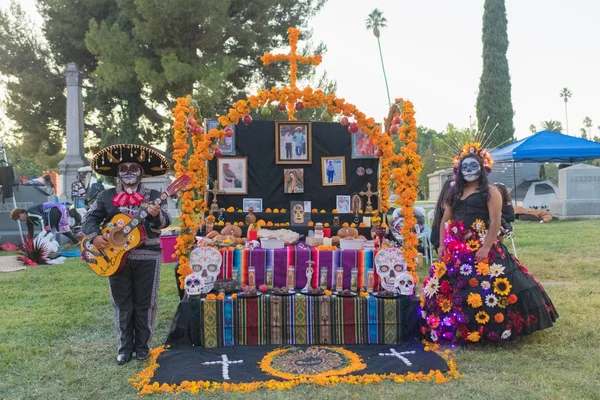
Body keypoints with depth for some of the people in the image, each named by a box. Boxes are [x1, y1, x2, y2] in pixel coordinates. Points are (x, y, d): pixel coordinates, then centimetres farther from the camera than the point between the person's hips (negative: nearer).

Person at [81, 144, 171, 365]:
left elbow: (165, 222, -7)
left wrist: (156, 215, -29)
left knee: (144, 303, 6)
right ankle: (124, 347, 21)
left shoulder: (154, 196, 3)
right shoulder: (106, 196, 8)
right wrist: (94, 236, -12)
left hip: (147, 257, -1)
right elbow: (90, 218, 7)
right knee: (122, 304, 9)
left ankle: (142, 346, 21)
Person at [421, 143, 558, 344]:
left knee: (485, 290, -13)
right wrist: (442, 246, 5)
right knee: (446, 289, 7)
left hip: (482, 249, -6)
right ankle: (451, 329, 18)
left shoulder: (490, 191, -2)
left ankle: (488, 330, -1)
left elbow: (495, 222, -11)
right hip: (456, 250, 6)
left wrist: (486, 247, -20)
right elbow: (445, 220, 15)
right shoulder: (454, 192, 16)